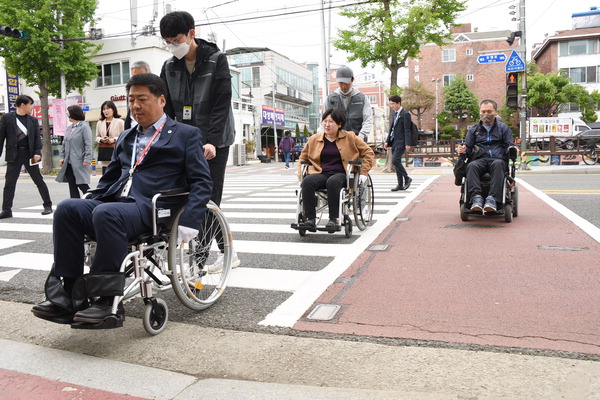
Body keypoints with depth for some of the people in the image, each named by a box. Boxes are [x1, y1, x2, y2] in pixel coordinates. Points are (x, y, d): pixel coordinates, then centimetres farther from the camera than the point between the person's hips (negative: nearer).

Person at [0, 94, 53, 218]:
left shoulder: (33, 120, 9)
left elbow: (37, 137, 5)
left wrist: (37, 153, -8)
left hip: (29, 154, 1)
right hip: (14, 154, -1)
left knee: (39, 181, 4)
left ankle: (48, 206, 14)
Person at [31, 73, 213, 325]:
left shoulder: (185, 134, 7)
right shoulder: (126, 138, 27)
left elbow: (201, 182, -2)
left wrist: (189, 221, -16)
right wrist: (85, 207, 11)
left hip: (150, 208, -6)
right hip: (114, 203, 6)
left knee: (106, 213, -34)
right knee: (67, 208, -20)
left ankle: (108, 301, -24)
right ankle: (67, 298, -18)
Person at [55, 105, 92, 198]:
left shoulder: (84, 127, -7)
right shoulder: (69, 128, 15)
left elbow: (88, 144, -13)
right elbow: (64, 144, 19)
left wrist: (87, 159, -19)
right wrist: (62, 156, 9)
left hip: (79, 162, -8)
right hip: (69, 162, 8)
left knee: (82, 185, -9)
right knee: (72, 185, 9)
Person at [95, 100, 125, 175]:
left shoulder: (120, 122, 0)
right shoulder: (100, 123, 14)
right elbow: (97, 137, 20)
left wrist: (114, 139, -15)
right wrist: (101, 139, -2)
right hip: (103, 152, 4)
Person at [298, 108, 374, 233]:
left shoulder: (350, 137, 11)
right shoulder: (314, 139, 18)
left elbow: (368, 152, 13)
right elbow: (303, 158, 27)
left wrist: (363, 173, 2)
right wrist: (300, 175, 11)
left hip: (341, 174, -2)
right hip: (321, 174, 3)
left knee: (332, 182, -40)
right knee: (307, 181, -32)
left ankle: (334, 220, -33)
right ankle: (310, 220, -33)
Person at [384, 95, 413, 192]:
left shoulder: (405, 114, -8)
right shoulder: (394, 114, 17)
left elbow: (407, 130, -13)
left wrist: (408, 144, -17)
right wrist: (387, 141, 14)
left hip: (401, 142, -8)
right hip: (394, 142, 8)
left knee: (395, 160, -18)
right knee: (397, 162, 7)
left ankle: (407, 178, -2)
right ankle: (400, 184, 12)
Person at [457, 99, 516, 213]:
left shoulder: (503, 128, 25)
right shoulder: (473, 130, 27)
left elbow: (509, 145, 17)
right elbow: (468, 147, 20)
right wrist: (463, 150, -5)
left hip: (498, 159, -1)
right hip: (480, 160, 1)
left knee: (498, 164, -39)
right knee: (471, 166, -36)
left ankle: (493, 199, -52)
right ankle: (476, 197, -52)